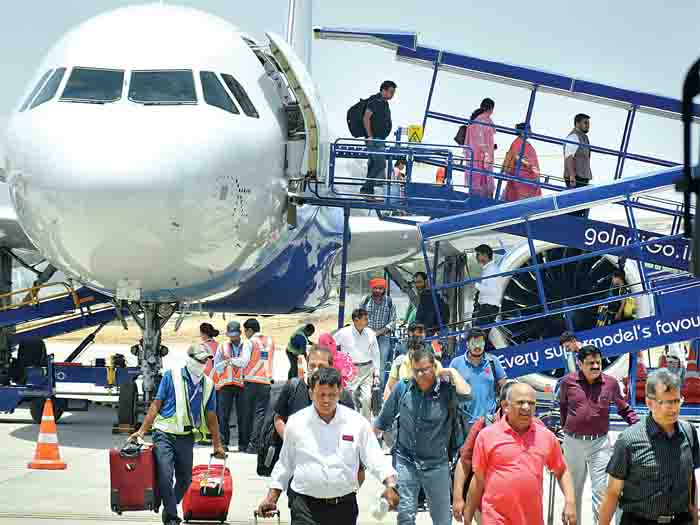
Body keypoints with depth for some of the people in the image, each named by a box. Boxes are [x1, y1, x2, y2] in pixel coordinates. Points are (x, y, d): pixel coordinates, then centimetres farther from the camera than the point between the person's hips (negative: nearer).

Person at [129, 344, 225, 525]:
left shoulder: (208, 385, 7)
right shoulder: (171, 376, -4)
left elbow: (211, 416, 14)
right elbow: (156, 405, -3)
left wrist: (217, 445, 15)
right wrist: (142, 431, -8)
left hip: (186, 438, 4)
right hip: (164, 435, -4)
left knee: (185, 479, 10)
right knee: (165, 476, -14)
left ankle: (169, 509, 31)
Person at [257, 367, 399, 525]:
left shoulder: (357, 422, 0)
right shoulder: (296, 422, 2)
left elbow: (375, 458, -2)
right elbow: (285, 464, 13)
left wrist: (390, 484, -19)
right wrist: (271, 498, 12)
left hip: (344, 506, 1)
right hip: (305, 508, -1)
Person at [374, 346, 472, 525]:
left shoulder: (445, 389, -12)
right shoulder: (403, 388, -3)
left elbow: (465, 394, -34)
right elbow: (383, 421, 9)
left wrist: (452, 372, -19)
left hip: (436, 464, -2)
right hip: (406, 461, 2)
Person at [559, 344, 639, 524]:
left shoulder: (610, 382, -4)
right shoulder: (569, 381, -4)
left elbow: (624, 409, 10)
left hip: (600, 443, -1)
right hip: (573, 442, 1)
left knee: (601, 490, -4)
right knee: (574, 488, 16)